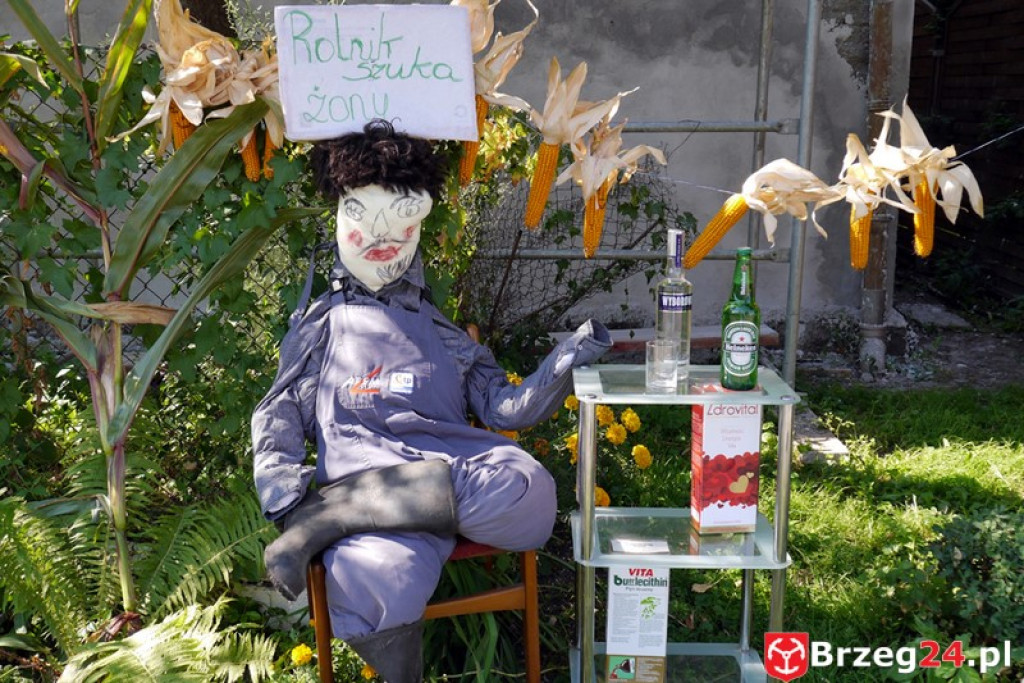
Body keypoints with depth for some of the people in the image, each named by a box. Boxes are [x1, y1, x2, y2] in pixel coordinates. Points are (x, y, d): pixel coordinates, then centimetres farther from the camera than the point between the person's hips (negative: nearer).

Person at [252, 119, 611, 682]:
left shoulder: (440, 331, 29)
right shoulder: (321, 325, 23)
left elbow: (503, 407, 20)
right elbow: (277, 423, 16)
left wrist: (568, 359, 3)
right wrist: (287, 508, -3)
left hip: (456, 473, 4)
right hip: (367, 475, -4)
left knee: (527, 497, -36)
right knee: (373, 575, -42)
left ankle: (331, 512, -28)